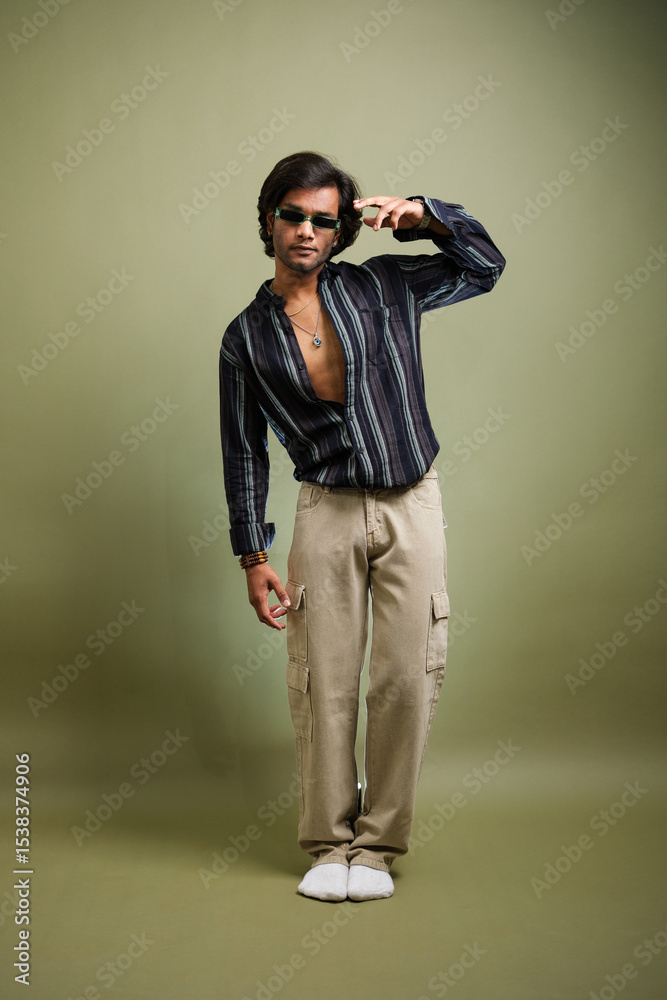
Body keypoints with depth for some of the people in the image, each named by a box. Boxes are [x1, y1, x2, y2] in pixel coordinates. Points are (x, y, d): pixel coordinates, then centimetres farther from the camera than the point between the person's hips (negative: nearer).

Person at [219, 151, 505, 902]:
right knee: (323, 683, 1)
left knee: (407, 680, 0)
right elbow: (244, 451, 6)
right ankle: (329, 844, 17)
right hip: (327, 514, 0)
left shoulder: (382, 287, 3)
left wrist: (427, 217, -6)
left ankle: (377, 845, 14)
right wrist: (253, 556, 1)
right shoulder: (246, 337, 3)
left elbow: (485, 267, 12)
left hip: (413, 508, 0)